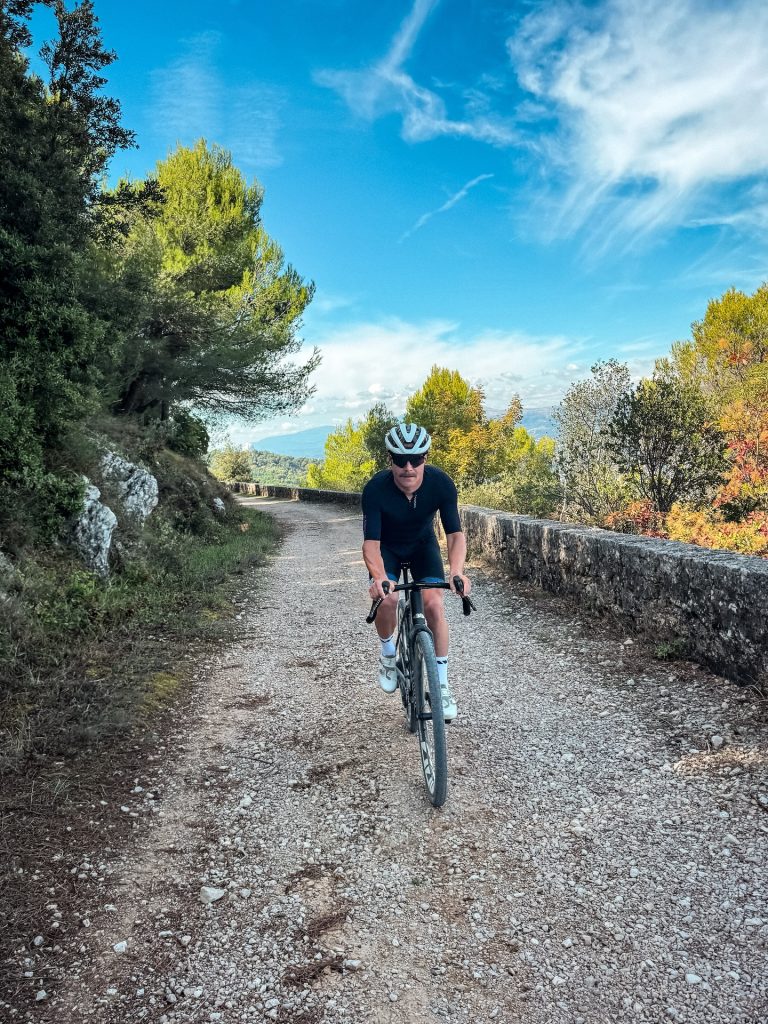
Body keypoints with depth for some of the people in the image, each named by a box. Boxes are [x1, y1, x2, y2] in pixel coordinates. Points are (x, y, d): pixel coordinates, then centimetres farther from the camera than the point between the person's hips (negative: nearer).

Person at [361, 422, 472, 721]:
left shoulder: (441, 483, -28)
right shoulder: (375, 489, -32)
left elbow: (455, 533, -27)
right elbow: (371, 542, -34)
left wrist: (456, 571, -46)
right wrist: (378, 578, -53)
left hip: (422, 545, 1)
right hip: (387, 547, -1)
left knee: (434, 605, -18)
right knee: (387, 599, -26)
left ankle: (442, 685, -3)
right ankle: (388, 653, 6)